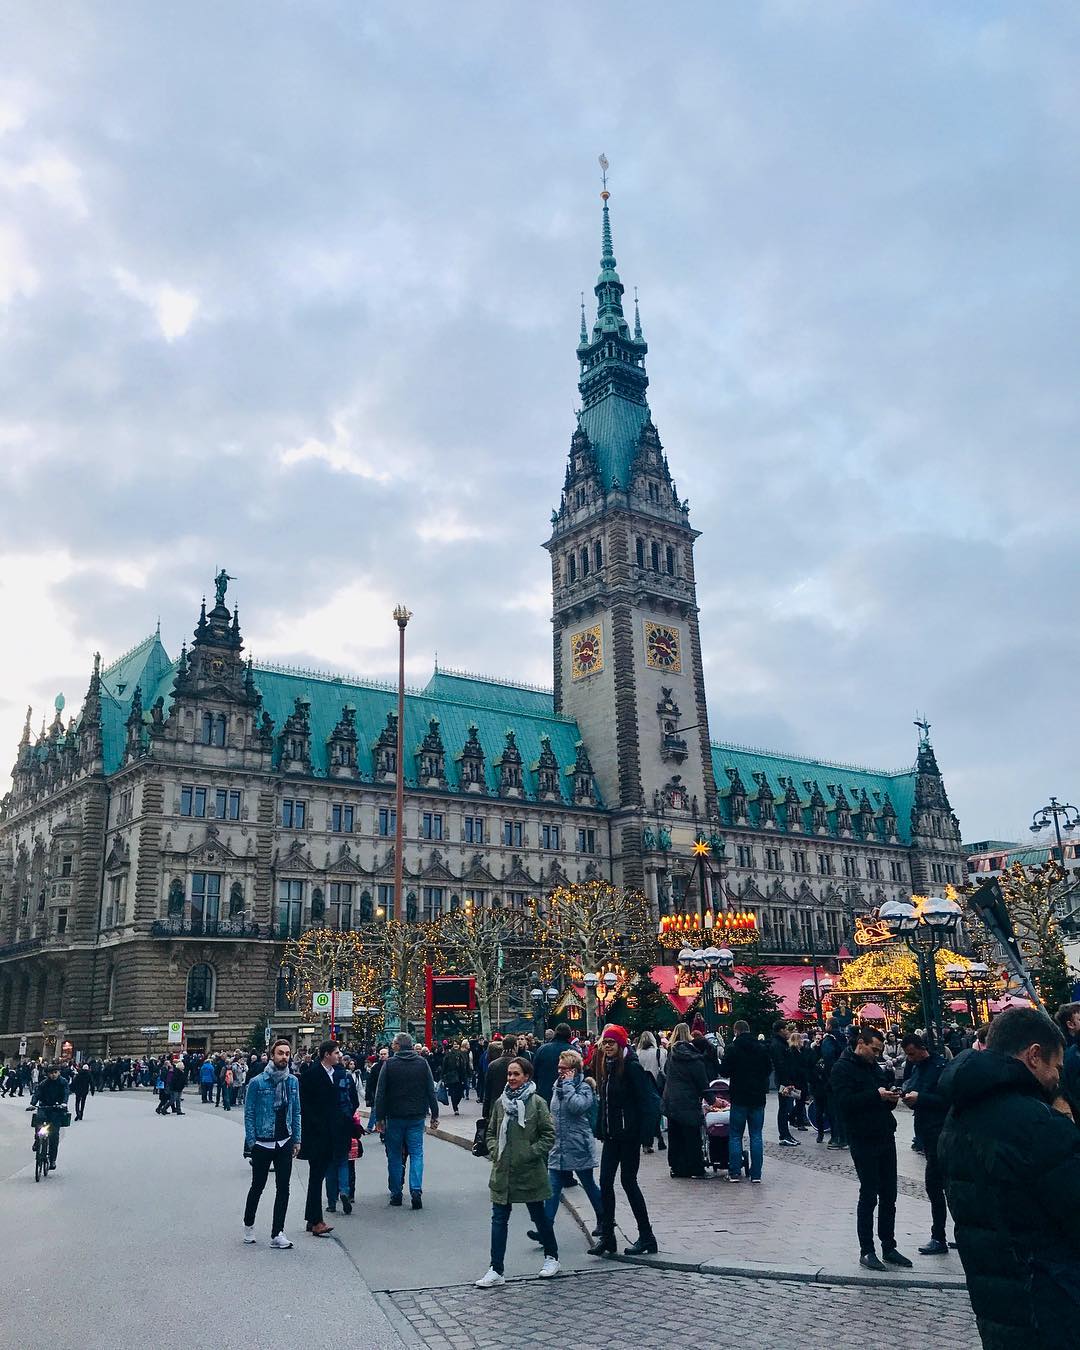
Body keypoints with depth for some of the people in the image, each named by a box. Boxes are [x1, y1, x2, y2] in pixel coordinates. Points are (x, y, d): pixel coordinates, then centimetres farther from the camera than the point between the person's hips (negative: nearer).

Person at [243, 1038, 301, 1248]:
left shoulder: (292, 1081, 2)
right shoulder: (257, 1082, -11)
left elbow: (296, 1112, 9)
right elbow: (249, 1114, -7)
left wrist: (297, 1139, 6)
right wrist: (251, 1142, -9)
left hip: (285, 1143, 3)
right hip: (262, 1143, -3)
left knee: (283, 1188, 2)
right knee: (257, 1186, 12)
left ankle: (277, 1233, 11)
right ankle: (249, 1225, 35)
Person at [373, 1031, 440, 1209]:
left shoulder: (389, 1064, -6)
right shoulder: (422, 1063, 1)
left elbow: (380, 1093, -6)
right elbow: (431, 1091, 3)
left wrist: (379, 1118, -1)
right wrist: (434, 1115, 9)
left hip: (394, 1116, -1)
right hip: (417, 1116, 1)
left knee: (394, 1155, 11)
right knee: (416, 1153, 5)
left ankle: (396, 1193, 16)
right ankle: (416, 1190, -11)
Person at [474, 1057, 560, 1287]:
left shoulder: (537, 1102, -10)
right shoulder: (500, 1102, 2)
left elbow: (549, 1136, -9)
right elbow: (491, 1132, 14)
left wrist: (529, 1154, -15)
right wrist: (494, 1151, -2)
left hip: (529, 1171, -3)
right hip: (503, 1171, 4)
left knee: (539, 1216, 14)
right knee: (499, 1219, 2)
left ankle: (552, 1257, 34)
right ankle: (496, 1270, 9)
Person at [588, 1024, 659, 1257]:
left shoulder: (631, 1067, -14)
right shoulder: (605, 1067, 8)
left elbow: (648, 1100, -17)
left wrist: (646, 1133, -20)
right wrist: (600, 1130, 11)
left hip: (629, 1135, -7)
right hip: (611, 1135, 7)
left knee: (628, 1182, 1)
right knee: (605, 1182, 4)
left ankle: (646, 1237, 14)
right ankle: (606, 1236, 13)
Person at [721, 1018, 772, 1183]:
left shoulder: (732, 1049, -10)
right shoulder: (762, 1048, 2)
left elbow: (724, 1072, -8)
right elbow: (769, 1069, 11)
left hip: (739, 1097, -3)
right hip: (758, 1097, 3)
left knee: (735, 1135, 6)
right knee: (756, 1135, 8)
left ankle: (735, 1172, 4)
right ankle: (756, 1174, 6)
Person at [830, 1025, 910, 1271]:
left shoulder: (875, 1067, 16)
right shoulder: (843, 1068, -8)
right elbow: (843, 1101, -21)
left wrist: (891, 1098, 0)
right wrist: (876, 1095, -23)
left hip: (885, 1138, 8)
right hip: (863, 1141, -8)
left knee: (889, 1196, 11)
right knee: (869, 1196, -2)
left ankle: (889, 1247, 22)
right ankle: (866, 1251, 8)